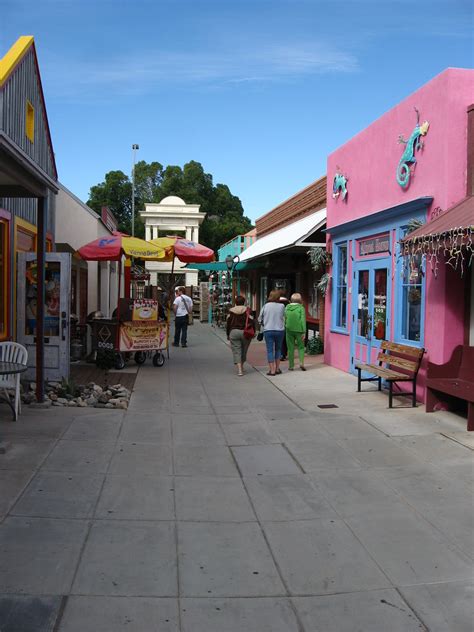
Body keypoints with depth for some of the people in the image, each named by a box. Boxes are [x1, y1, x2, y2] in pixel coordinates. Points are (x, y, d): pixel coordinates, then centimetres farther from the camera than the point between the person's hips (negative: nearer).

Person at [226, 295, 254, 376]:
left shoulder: (231, 311, 3)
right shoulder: (247, 310, 0)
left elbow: (228, 323, 5)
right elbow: (251, 321, -6)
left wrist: (228, 335, 13)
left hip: (234, 332, 0)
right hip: (245, 332, 0)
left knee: (236, 351, -1)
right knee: (244, 351, 16)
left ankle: (239, 370, -13)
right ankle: (241, 367, 30)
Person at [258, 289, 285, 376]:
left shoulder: (266, 306, -2)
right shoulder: (282, 306, -5)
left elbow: (260, 319, 5)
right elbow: (283, 318, -1)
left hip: (268, 330, -1)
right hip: (279, 330, 1)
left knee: (270, 350, 3)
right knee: (278, 349, 17)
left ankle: (272, 370, 0)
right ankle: (277, 368, 20)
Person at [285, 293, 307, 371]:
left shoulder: (287, 307, 1)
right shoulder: (301, 308, -7)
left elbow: (284, 319, 8)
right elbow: (303, 320, -9)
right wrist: (304, 332, -7)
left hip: (289, 330, 2)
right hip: (299, 330, -2)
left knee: (290, 348, 9)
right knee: (301, 347, 12)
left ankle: (291, 366, 11)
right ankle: (301, 362, -4)